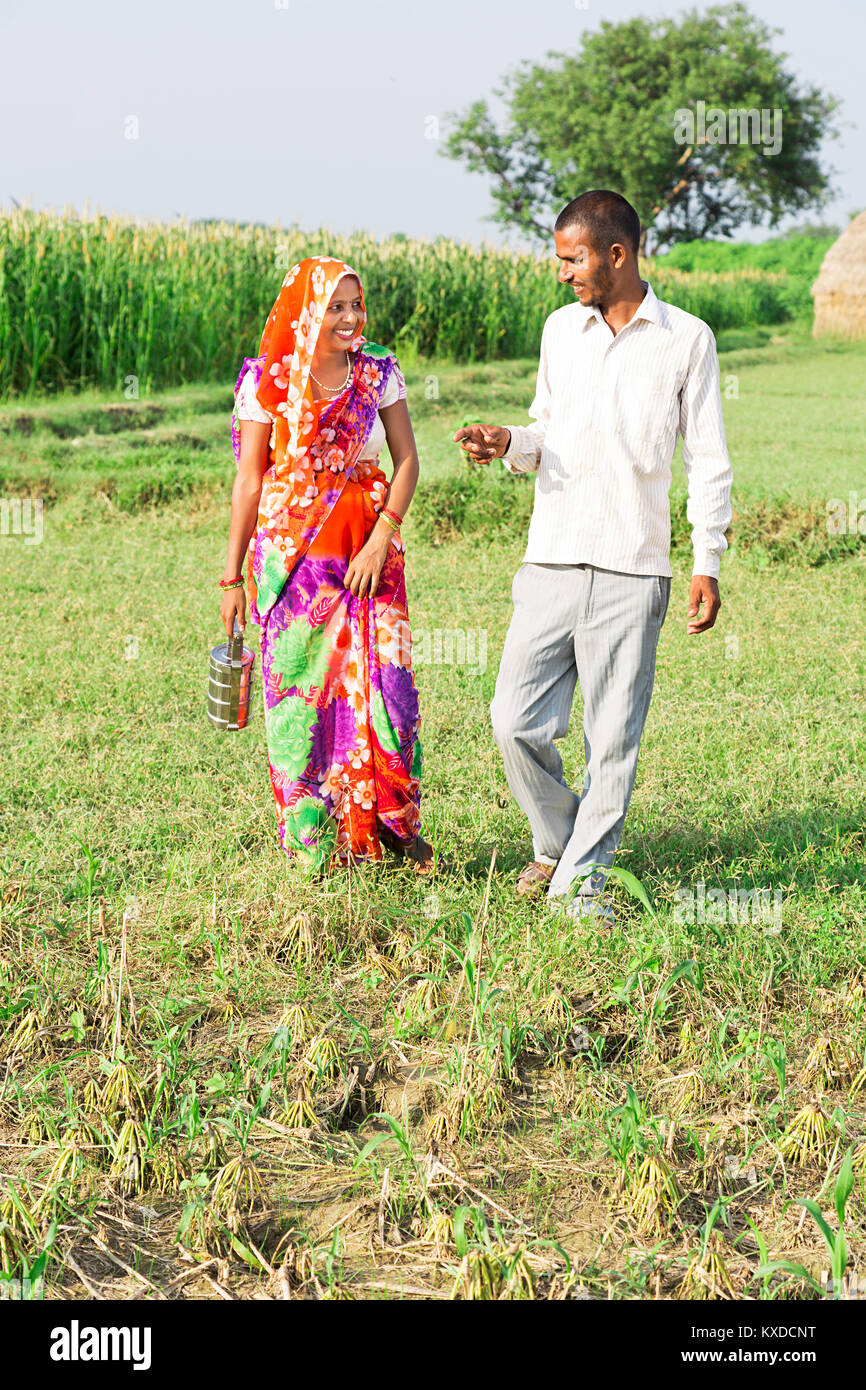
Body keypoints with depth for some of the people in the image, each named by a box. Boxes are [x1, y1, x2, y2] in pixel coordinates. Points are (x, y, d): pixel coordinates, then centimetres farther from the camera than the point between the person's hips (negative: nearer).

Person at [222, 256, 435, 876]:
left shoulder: (378, 372, 3)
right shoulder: (268, 380, -2)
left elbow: (408, 459, 2)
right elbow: (249, 481, 1)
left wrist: (381, 541, -10)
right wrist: (233, 575, 1)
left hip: (367, 552, 1)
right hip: (292, 556, -1)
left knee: (385, 680, -4)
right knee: (299, 690, 3)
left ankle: (394, 821, 15)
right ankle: (310, 840, 16)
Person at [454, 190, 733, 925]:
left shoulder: (687, 339, 1)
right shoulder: (561, 328, 13)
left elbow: (708, 461, 3)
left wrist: (708, 563, -2)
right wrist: (508, 443, -2)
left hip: (633, 569, -3)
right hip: (551, 559, 3)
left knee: (613, 736, 0)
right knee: (517, 722, 0)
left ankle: (583, 880, 13)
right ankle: (557, 843, 25)